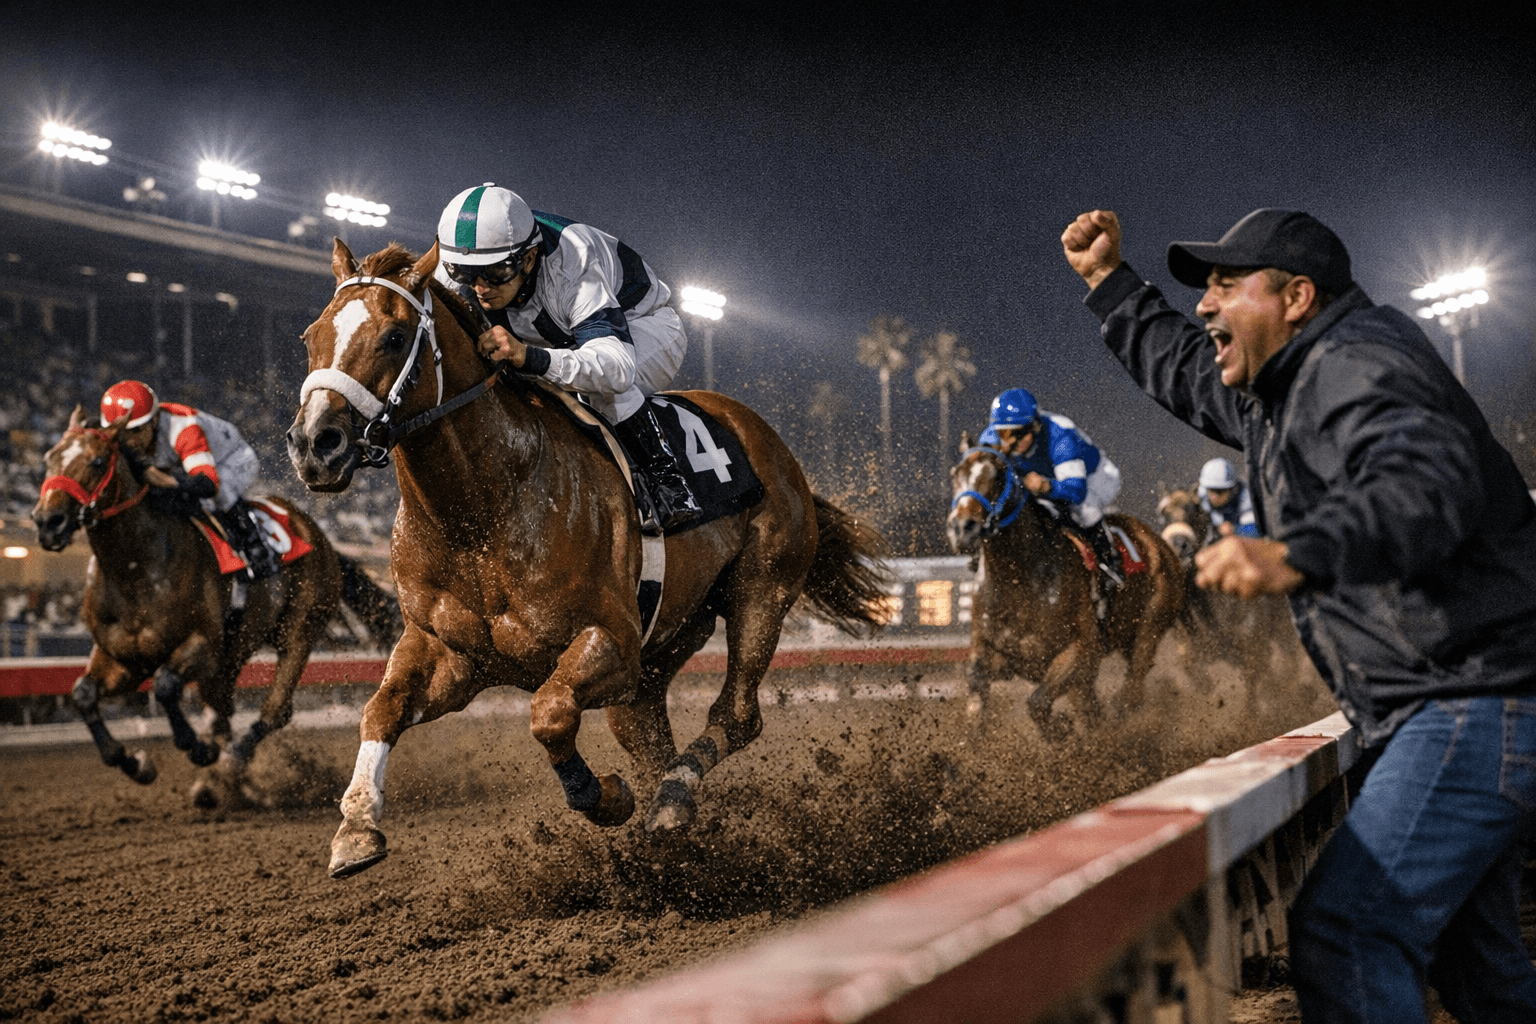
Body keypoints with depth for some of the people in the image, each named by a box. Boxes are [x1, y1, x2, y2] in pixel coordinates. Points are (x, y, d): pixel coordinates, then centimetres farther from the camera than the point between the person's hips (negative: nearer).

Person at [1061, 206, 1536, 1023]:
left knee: (1342, 930, -21)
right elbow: (1184, 372, 37)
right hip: (1454, 712, 11)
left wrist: (1296, 554, -53)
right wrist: (1109, 280, 33)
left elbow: (1427, 477, -37)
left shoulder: (1357, 364, -16)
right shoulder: (1284, 389, 18)